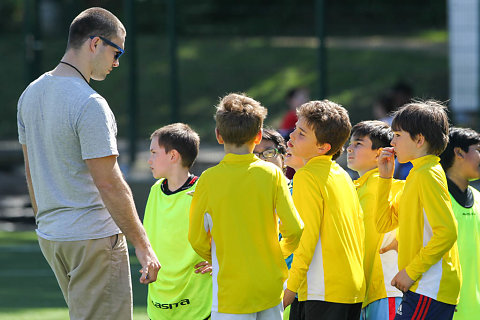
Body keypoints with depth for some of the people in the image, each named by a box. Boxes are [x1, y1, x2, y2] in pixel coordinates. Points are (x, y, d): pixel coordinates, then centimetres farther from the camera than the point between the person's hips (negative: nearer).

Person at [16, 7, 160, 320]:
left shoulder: (31, 94, 8)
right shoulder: (90, 105, -19)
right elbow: (109, 184, -20)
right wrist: (143, 246, -15)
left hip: (50, 235, 9)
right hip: (94, 236, -9)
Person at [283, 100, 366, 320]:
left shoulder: (307, 176, -10)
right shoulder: (343, 176, 14)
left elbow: (307, 236, -14)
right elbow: (358, 229, 17)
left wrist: (290, 287, -11)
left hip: (324, 291, -8)